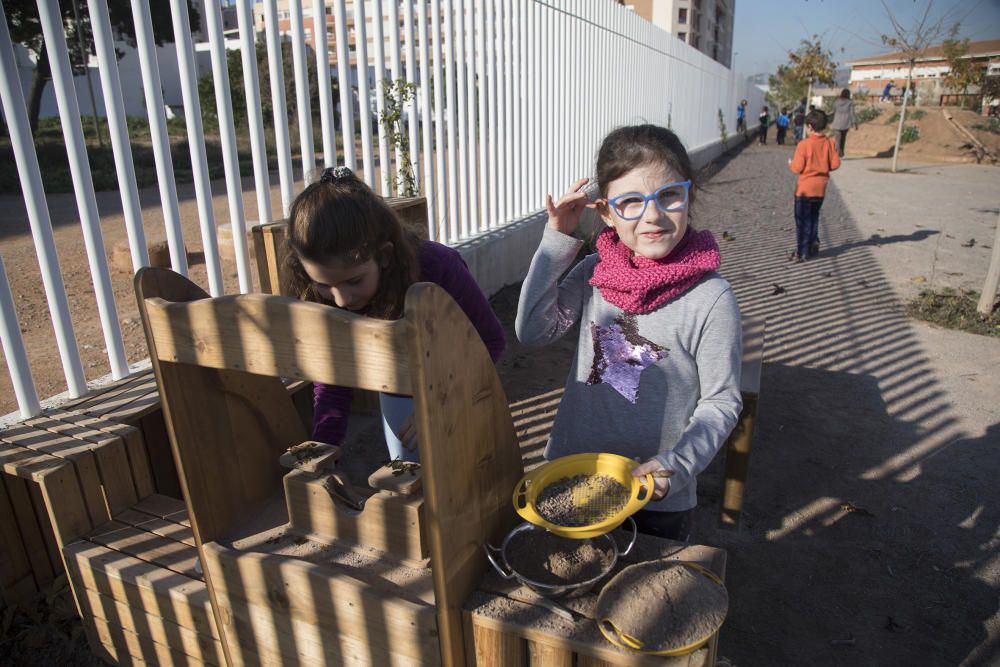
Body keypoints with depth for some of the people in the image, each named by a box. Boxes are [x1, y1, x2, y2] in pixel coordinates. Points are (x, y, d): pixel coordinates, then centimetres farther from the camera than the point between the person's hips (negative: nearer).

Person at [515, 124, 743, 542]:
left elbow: (721, 402, -11)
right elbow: (533, 332, -13)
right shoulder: (593, 273, -6)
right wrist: (556, 242, -17)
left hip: (658, 498, -3)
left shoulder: (710, 298, -18)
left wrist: (677, 465, -24)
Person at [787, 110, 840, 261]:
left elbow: (797, 168, -17)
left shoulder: (804, 144, -17)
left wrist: (791, 164, 4)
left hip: (805, 187, -5)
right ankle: (813, 245, 22)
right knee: (814, 217, 20)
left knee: (802, 220, 1)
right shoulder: (829, 143, -1)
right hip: (821, 187, 5)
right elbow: (835, 164, -1)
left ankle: (801, 252, 2)